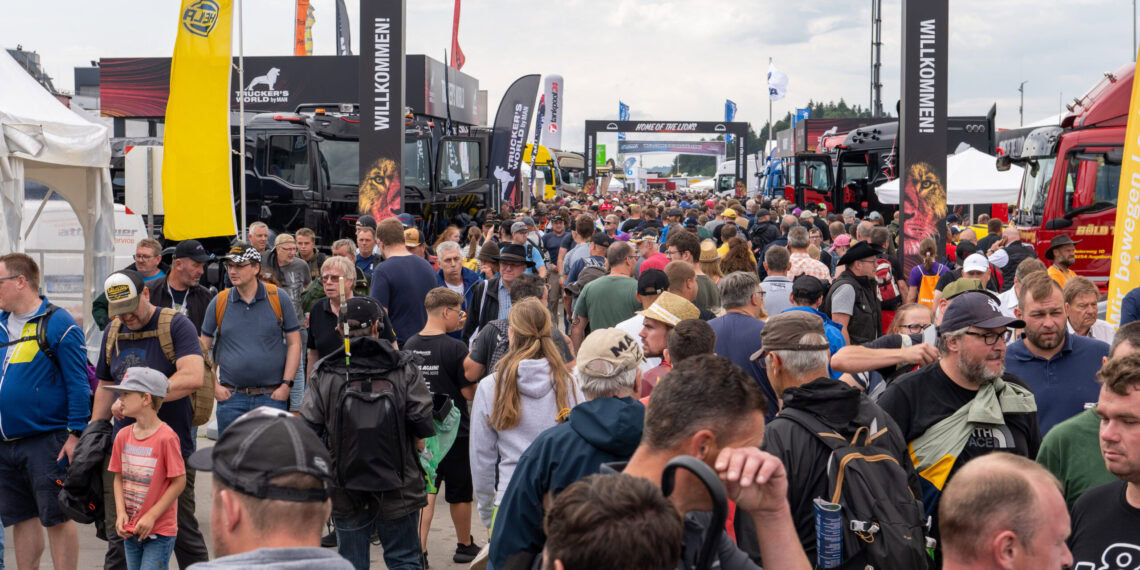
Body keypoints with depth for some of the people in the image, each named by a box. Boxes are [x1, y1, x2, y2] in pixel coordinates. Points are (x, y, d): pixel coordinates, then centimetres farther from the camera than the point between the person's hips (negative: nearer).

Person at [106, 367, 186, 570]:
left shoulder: (166, 437, -16)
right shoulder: (123, 436, 3)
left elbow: (179, 481, -14)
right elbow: (119, 478, 9)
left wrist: (151, 516, -15)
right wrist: (121, 513, -5)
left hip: (160, 531, -6)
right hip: (130, 529, 7)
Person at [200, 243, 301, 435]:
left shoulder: (278, 298, 1)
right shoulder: (219, 303, 5)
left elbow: (294, 343, 2)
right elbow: (203, 348, 11)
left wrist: (286, 385, -5)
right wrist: (213, 385, 1)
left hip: (272, 397, -1)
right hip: (231, 398, 1)